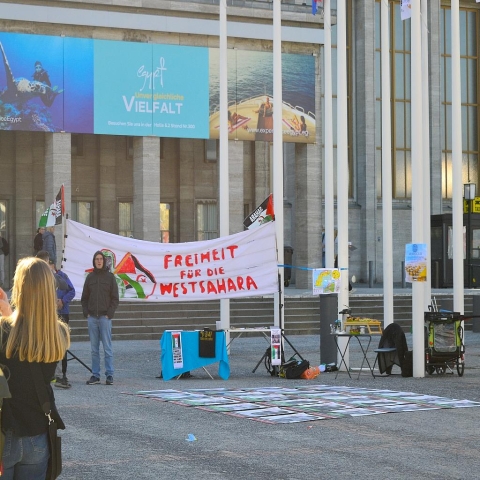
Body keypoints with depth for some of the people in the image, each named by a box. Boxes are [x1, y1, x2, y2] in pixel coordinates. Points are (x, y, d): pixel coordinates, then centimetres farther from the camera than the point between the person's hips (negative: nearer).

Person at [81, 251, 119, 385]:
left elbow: (115, 298, 1)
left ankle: (110, 375, 0)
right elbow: (84, 297, 15)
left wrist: (109, 313, -8)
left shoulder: (110, 277, 3)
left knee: (107, 348, -3)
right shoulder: (90, 277, 11)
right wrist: (86, 312, 2)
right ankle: (95, 375, 9)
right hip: (92, 317, 3)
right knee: (94, 349, 6)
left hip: (105, 317, -3)